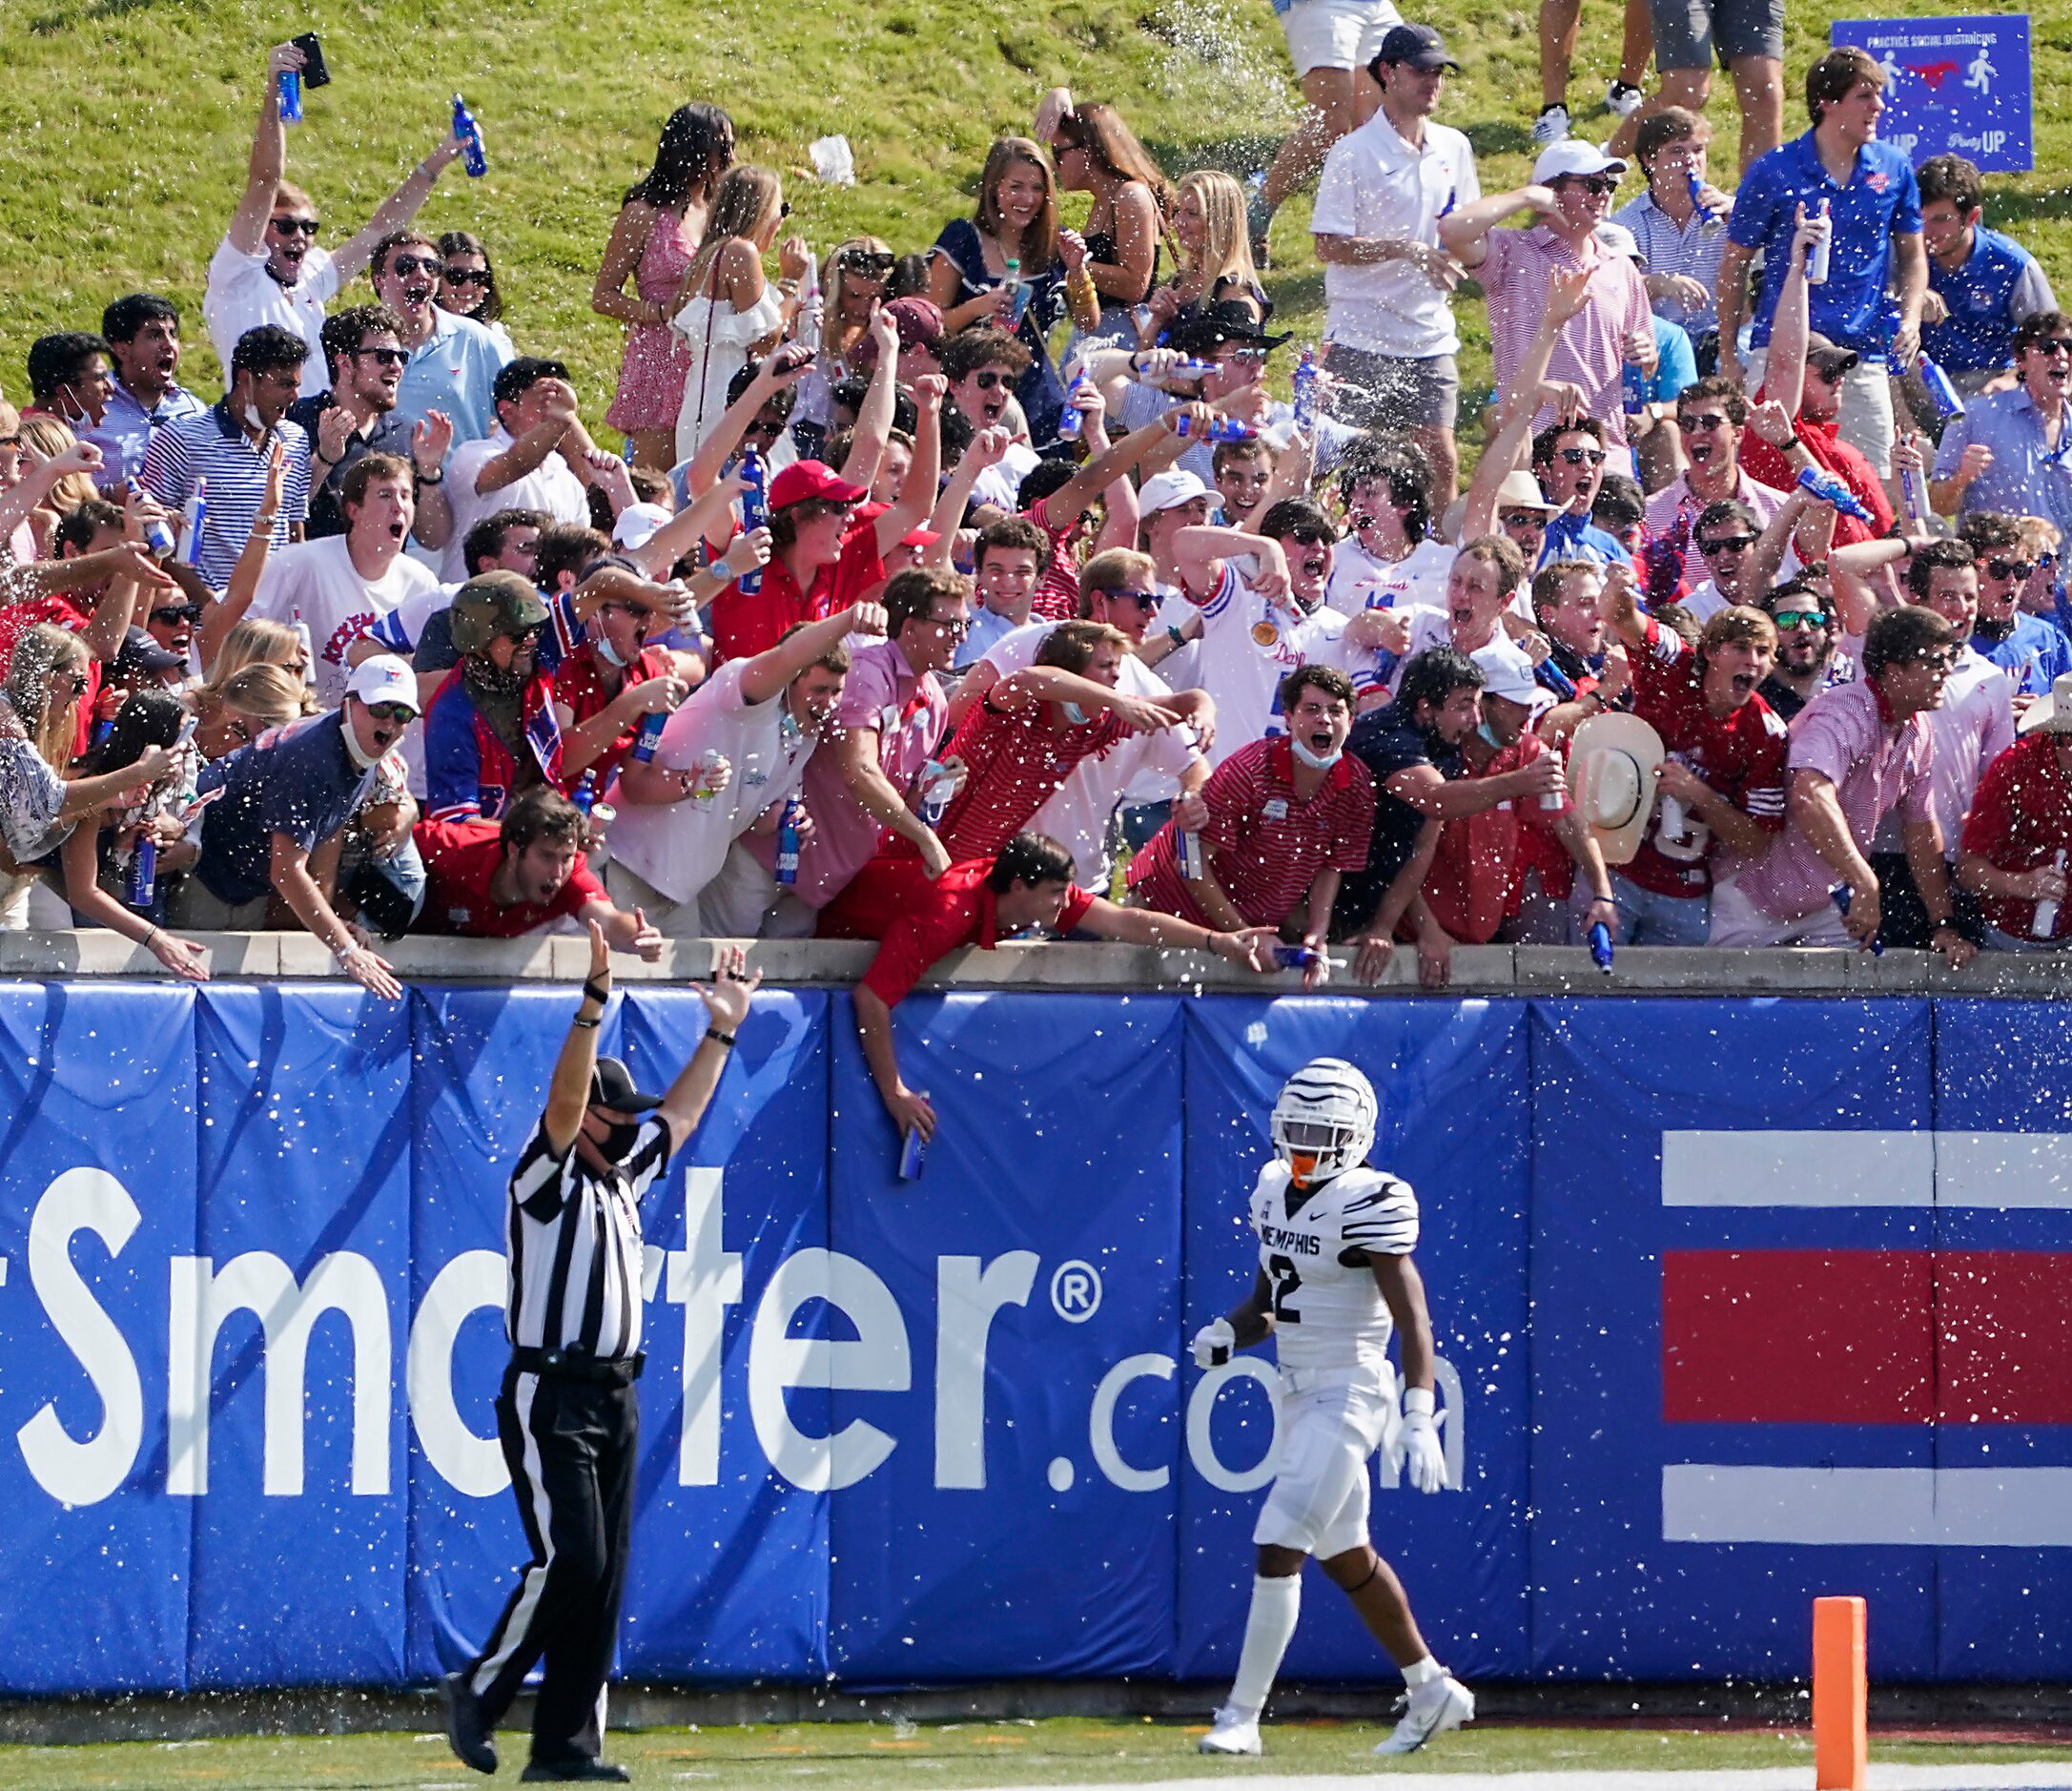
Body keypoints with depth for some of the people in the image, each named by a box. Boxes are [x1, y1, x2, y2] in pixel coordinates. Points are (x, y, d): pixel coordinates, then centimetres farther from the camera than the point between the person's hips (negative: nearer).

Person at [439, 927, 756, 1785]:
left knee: (602, 1575, 3)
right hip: (550, 1397, -8)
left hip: (615, 1399, 8)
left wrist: (720, 1032, 30)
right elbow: (564, 1100, -21)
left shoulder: (624, 1177, 17)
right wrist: (595, 1000, -30)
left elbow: (679, 1115, 31)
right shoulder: (546, 1177, -6)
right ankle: (478, 1691, 1)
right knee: (569, 1561, -15)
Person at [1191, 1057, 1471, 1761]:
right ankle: (1433, 1691, 31)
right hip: (1299, 1393, 9)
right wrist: (1228, 1334, -3)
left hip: (1348, 1397, -9)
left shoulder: (1367, 1205, -17)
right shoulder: (1275, 1191, 8)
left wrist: (1419, 1420, -28)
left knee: (1277, 1551, -12)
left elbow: (1412, 1318, -19)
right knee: (1347, 1559, 18)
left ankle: (1241, 1716, -6)